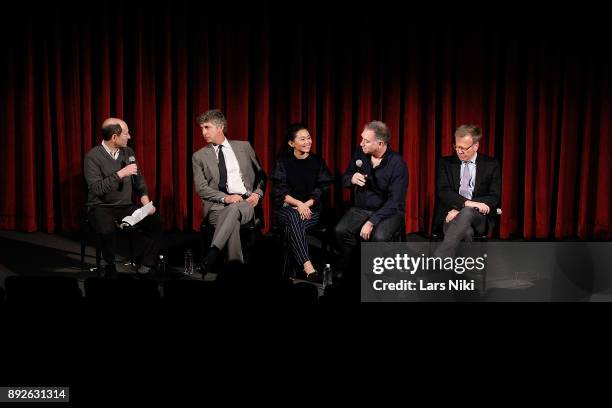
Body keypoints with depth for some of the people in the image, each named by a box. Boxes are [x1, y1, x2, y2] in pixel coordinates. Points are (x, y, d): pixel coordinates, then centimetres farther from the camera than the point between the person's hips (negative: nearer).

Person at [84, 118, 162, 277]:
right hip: (100, 208, -5)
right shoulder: (93, 156, -11)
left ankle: (147, 265, -6)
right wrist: (120, 174, -23)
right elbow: (96, 189, -21)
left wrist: (146, 201, -2)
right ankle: (110, 267, -9)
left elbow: (138, 180, 14)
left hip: (125, 206, 5)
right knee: (108, 230, -36)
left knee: (155, 220, -18)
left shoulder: (128, 152, 7)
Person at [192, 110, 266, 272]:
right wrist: (225, 198, -14)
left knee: (234, 209, -37)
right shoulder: (199, 156, 12)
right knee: (233, 221, -36)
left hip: (246, 203, 1)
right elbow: (201, 188, 3)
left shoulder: (244, 147, 15)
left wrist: (257, 193, 0)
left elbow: (261, 175, 21)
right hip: (217, 206, 0)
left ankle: (212, 254, -42)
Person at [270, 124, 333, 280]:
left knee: (293, 223, -34)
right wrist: (298, 203, -16)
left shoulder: (317, 161, 8)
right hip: (286, 207, -1)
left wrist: (306, 205, -12)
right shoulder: (283, 161, 5)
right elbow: (279, 191, -2)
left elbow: (322, 190, 4)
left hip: (311, 208, 1)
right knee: (293, 217, -36)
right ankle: (308, 267, -49)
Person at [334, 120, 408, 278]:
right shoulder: (360, 154, -1)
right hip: (360, 209, 4)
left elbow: (395, 201, -19)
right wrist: (352, 179, -15)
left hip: (388, 211, -4)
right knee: (341, 230, -24)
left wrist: (372, 222, -27)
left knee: (379, 237, -33)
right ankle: (349, 269, -1)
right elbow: (344, 179, 11)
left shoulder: (397, 163, -15)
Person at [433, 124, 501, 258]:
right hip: (451, 214, 1)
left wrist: (460, 209, -13)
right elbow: (443, 191, -2)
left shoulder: (491, 165, 9)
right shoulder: (446, 163, 11)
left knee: (466, 212, -37)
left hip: (478, 216, -1)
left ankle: (436, 262, -50)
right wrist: (466, 202, -22)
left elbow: (493, 197, 0)